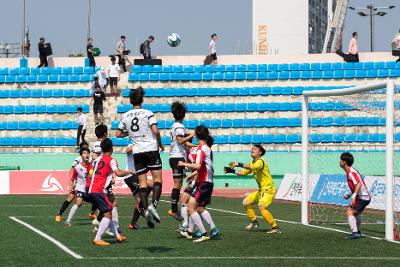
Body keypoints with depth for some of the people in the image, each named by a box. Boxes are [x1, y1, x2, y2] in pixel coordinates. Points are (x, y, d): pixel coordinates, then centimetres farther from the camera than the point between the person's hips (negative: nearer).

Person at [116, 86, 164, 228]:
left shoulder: (125, 116, 7)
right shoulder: (147, 113, -5)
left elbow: (118, 134, 12)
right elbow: (155, 131, -13)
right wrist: (160, 144, 1)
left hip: (137, 152, 3)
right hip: (151, 149, -3)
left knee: (142, 182, 5)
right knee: (157, 179, 1)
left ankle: (145, 208, -6)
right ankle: (153, 204, -16)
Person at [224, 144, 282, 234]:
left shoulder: (261, 161, -14)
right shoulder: (252, 163, 15)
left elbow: (252, 167, -34)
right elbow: (244, 172, 21)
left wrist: (239, 164, -39)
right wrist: (232, 171, 8)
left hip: (269, 189, -10)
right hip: (261, 190, 10)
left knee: (261, 207, -27)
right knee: (246, 202, 13)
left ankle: (275, 228, -21)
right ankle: (254, 222, 26)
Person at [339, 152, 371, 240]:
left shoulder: (351, 172, -18)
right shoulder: (349, 172, 15)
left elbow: (359, 184, -30)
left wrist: (354, 197, -37)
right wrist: (350, 195, 20)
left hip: (362, 197, -11)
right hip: (365, 196, 11)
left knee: (350, 212, -18)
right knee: (356, 213, 29)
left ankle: (355, 233, -26)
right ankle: (358, 232, 45)